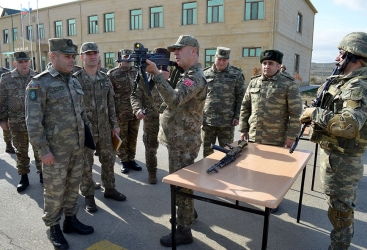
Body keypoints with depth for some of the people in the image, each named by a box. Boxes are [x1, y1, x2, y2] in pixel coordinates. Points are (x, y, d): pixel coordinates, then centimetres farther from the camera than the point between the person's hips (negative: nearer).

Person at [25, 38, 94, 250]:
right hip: (56, 149, -6)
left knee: (73, 186, 17)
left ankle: (71, 220, 35)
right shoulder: (39, 83, -12)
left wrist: (88, 133, 14)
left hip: (78, 147, 6)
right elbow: (33, 121, -14)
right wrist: (44, 150, -16)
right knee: (55, 191, 8)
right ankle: (54, 228, 26)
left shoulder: (75, 81, 9)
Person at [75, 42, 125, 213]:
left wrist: (115, 124, 8)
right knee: (86, 165, 7)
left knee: (108, 160, 15)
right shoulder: (75, 79, -9)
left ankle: (109, 189, 34)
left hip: (104, 129, 5)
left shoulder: (105, 79, 6)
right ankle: (88, 196, 24)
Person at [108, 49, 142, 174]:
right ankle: (123, 162, 21)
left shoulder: (136, 72, 8)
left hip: (135, 112, 4)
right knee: (122, 138, 8)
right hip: (121, 113, -4)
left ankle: (131, 160, 26)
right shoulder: (112, 74, -4)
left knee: (133, 137, 12)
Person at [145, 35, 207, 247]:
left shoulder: (196, 77, -18)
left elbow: (174, 100, -33)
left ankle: (184, 231, 13)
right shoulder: (189, 74, 16)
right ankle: (188, 213, 41)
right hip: (181, 139, 10)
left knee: (181, 185, -1)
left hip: (183, 142, -10)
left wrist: (157, 73, -33)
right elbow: (175, 99, 12)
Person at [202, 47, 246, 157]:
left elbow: (241, 97, 0)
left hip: (227, 122, -2)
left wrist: (237, 116, -6)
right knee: (207, 152, 13)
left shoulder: (236, 74, 0)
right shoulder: (205, 74, 4)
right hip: (207, 121, 2)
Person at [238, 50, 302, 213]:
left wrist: (291, 136, -11)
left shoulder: (289, 85, -7)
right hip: (254, 136, 4)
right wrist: (243, 129, 8)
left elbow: (295, 113, -8)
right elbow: (245, 107, 11)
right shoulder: (254, 82, 7)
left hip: (276, 139, -4)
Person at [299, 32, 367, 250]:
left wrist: (316, 113, -24)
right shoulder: (346, 82, 10)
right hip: (336, 155, 10)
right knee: (344, 206, 24)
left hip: (340, 160, -10)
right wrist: (313, 115, 0)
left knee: (340, 210, 5)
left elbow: (349, 125, -36)